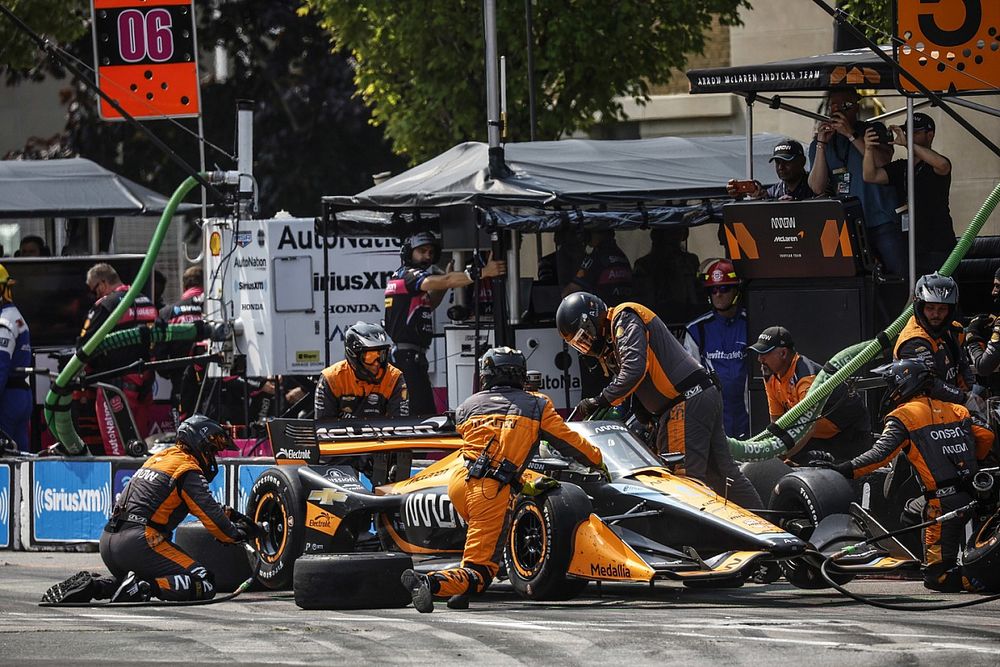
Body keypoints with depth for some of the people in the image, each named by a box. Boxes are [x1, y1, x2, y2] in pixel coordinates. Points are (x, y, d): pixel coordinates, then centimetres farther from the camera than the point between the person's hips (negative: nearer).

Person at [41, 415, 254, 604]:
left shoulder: (160, 457, 23)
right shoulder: (188, 472, -4)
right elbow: (211, 515, -6)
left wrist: (229, 513, 33)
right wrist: (236, 534, 11)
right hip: (139, 542, -9)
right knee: (205, 584, -10)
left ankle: (91, 585, 10)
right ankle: (143, 587, -25)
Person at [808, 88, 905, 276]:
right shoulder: (819, 143, 12)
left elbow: (883, 162, -13)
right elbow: (817, 188, 0)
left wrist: (851, 135, -18)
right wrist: (821, 144, -8)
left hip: (882, 223, -2)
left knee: (899, 274, -12)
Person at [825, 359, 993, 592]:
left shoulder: (902, 417, -2)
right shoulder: (956, 410, 16)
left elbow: (880, 454, -13)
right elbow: (986, 436, 12)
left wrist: (844, 470, -13)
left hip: (943, 501, -6)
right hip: (974, 496, 6)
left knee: (937, 577, -4)